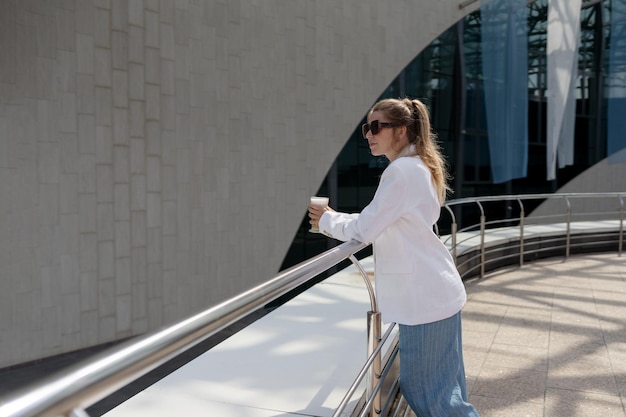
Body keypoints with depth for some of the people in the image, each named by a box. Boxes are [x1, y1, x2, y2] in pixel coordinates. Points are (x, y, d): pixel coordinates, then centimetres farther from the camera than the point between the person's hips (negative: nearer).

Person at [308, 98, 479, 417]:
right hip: (433, 290, 10)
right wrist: (334, 220, 9)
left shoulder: (402, 170, -18)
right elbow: (382, 224, 17)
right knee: (441, 384, 20)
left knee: (425, 387, 4)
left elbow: (365, 229, -17)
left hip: (425, 295, -10)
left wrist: (327, 220, 0)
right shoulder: (417, 166, 13)